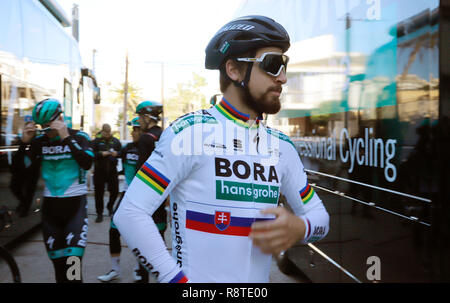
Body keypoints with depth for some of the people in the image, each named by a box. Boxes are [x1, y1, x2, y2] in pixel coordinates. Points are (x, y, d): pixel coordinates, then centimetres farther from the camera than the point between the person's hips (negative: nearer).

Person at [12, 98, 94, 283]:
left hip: (75, 205, -4)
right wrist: (24, 143, -11)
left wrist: (67, 138, -26)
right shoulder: (40, 141, 5)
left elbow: (87, 163, -21)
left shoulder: (79, 136, -4)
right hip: (50, 205, 4)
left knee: (72, 259, -16)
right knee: (57, 260, 12)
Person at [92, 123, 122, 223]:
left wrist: (117, 153, -11)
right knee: (99, 193, 1)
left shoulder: (115, 141, 9)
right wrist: (101, 154, -18)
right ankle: (99, 213, 12)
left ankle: (110, 206, 32)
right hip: (99, 171, -2)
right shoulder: (96, 141, 1)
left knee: (115, 191, 4)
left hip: (112, 170, 2)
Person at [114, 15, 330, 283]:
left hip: (259, 280, 6)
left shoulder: (282, 146, 2)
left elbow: (319, 215, 9)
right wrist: (177, 279, -21)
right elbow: (130, 213, -18)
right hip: (196, 277, -5)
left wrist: (300, 228, -13)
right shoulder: (191, 131, -15)